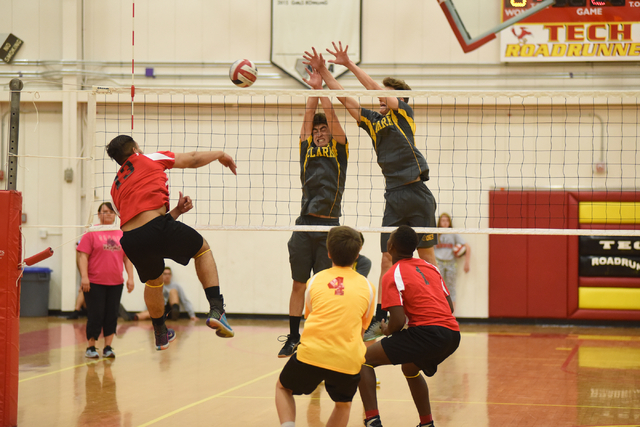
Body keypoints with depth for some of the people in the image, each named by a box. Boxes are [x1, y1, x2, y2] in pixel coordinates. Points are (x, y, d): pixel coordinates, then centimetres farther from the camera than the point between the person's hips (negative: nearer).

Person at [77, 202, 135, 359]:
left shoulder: (121, 235, 11)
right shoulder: (91, 233, -2)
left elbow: (127, 258, 14)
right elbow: (82, 256, -7)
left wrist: (130, 277, 6)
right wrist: (84, 277, -16)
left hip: (115, 283, 4)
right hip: (94, 283, -4)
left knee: (112, 316, 4)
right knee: (96, 315, -2)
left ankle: (108, 347, 11)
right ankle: (90, 348, 9)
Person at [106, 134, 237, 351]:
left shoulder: (116, 187, 28)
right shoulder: (148, 159, 16)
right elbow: (193, 159, 24)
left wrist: (177, 211, 26)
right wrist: (220, 154, 40)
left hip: (130, 240, 5)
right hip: (155, 227, -5)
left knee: (153, 281, 34)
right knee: (203, 249, 21)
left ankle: (160, 333, 49)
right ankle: (216, 309, 4)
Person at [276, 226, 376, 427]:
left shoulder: (315, 281, 12)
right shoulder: (367, 286, 10)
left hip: (311, 353, 0)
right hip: (348, 359, 0)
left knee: (283, 388, 26)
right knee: (343, 405, 28)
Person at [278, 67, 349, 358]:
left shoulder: (339, 150, 8)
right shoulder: (307, 149, 15)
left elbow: (331, 116, 0)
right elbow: (308, 117, 9)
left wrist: (322, 87, 0)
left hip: (329, 226, -2)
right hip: (305, 225, 2)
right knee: (299, 285, 5)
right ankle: (293, 338, 11)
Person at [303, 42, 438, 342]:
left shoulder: (403, 112, 2)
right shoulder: (373, 121, 16)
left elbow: (376, 88, -9)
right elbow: (344, 98, 14)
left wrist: (349, 65, -9)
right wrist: (323, 72, 8)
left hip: (416, 193, -5)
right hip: (393, 197, 5)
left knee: (426, 256, -1)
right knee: (387, 260, 3)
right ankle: (379, 320, 6)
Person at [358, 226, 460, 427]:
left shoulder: (393, 276, -4)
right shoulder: (430, 268, 18)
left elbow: (398, 321, -12)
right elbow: (449, 306, 21)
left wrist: (387, 330, 9)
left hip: (427, 333, -8)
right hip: (453, 334, 8)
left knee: (365, 359, 4)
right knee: (410, 368, 37)